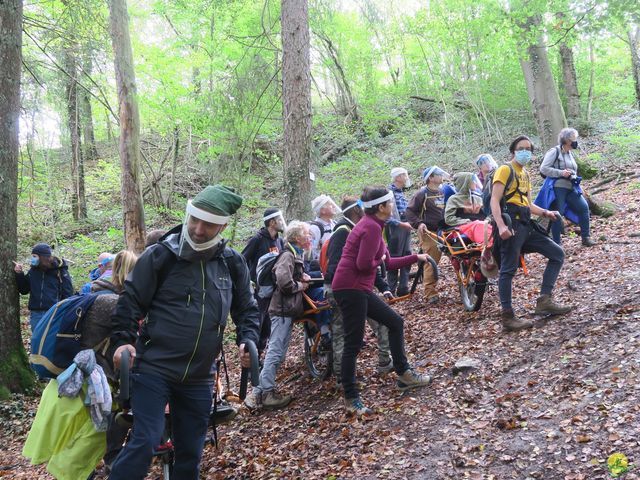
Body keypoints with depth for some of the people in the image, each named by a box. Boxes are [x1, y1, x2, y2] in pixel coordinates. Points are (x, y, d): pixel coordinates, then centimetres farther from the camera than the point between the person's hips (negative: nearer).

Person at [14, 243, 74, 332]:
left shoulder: (60, 271, -4)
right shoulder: (33, 270, 9)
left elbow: (68, 294, -4)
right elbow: (24, 290, 16)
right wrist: (19, 274, 2)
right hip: (36, 314, 5)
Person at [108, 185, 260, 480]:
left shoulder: (232, 263, 2)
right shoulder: (160, 255, -8)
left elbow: (247, 309, 12)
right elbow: (131, 301, -1)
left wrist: (248, 340, -4)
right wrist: (123, 340, -13)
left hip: (199, 378, 4)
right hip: (153, 369, -4)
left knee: (191, 450, 14)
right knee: (145, 442, -12)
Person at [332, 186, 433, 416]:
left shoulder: (372, 225, 16)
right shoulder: (372, 227, -16)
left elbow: (388, 263, 21)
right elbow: (364, 264, -23)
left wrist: (416, 257, 25)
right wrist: (379, 259, -3)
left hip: (360, 289, 10)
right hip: (350, 289, -10)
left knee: (395, 322, 16)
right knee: (354, 344, -4)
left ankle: (403, 373, 27)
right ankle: (351, 398, 6)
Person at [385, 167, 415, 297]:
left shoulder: (401, 192, 15)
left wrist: (409, 223, 8)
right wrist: (400, 224, -21)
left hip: (405, 227, 8)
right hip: (395, 228, -8)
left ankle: (403, 288, 17)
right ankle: (391, 290, 6)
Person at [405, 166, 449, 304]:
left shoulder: (443, 191, 12)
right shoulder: (422, 193, -6)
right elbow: (410, 211, -7)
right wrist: (418, 224, -18)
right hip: (428, 232, -6)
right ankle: (430, 293, -9)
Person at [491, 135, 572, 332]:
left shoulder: (525, 175, 23)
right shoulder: (505, 170, -3)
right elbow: (494, 201, -14)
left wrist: (545, 213, 7)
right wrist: (501, 225, -27)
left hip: (525, 226, 9)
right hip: (510, 226, -9)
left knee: (557, 254, 6)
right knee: (508, 270, -8)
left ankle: (544, 301, 2)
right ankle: (508, 317, -5)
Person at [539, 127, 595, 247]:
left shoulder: (569, 153, 17)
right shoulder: (554, 151, -7)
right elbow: (543, 169, -14)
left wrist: (574, 176, 12)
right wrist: (561, 173, -20)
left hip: (571, 188, 8)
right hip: (558, 188, -7)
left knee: (584, 207, -2)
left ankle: (586, 238, 7)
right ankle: (556, 243, 5)